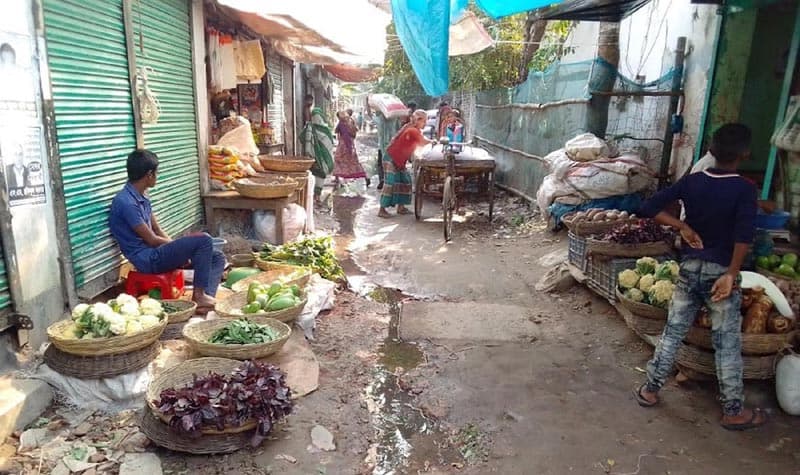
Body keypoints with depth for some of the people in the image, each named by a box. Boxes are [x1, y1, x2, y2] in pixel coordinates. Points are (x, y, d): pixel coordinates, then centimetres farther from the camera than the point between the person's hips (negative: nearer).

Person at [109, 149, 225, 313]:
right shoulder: (126, 202, -19)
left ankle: (206, 297, -15)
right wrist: (183, 245, -2)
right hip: (148, 259, -9)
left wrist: (180, 247, -1)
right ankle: (198, 295, -13)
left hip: (156, 252, 9)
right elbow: (152, 240, -16)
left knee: (217, 257, 2)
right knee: (203, 240, -23)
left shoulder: (142, 198, 11)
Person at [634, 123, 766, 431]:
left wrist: (683, 227, -3)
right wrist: (731, 275, -20)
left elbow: (649, 208, -6)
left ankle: (650, 390, 22)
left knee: (673, 332, 13)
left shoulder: (691, 181, -2)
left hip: (690, 268, 4)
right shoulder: (744, 189, -12)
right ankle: (733, 411, 20)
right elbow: (744, 234, -25)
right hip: (720, 272, -3)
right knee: (727, 344, 7)